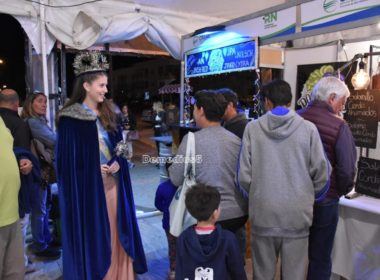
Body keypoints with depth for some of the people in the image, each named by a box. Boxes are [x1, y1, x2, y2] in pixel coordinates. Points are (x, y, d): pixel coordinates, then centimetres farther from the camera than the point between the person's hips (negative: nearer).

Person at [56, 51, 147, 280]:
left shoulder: (107, 114, 9)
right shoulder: (70, 118, -9)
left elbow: (120, 147, 11)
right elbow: (68, 159, -9)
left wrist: (117, 164, -7)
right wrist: (94, 170, -14)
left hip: (112, 184, 5)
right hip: (87, 187, -5)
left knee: (114, 231, 13)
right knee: (91, 234, 5)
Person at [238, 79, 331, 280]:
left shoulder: (253, 128, -5)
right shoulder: (308, 128, -6)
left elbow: (244, 175, -5)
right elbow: (321, 173, -2)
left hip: (263, 213, 0)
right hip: (297, 214, 0)